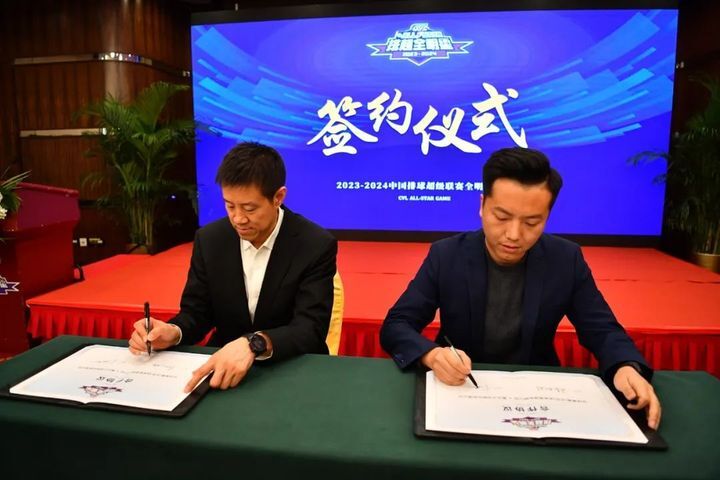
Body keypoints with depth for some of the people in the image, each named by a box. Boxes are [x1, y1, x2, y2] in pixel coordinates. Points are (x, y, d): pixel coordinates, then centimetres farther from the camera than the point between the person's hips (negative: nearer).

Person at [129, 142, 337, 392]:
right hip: (223, 365, 2)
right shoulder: (209, 239, -2)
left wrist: (254, 344, -37)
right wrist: (173, 332, -19)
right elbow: (197, 312, 4)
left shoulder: (316, 246, -14)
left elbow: (311, 329, -19)